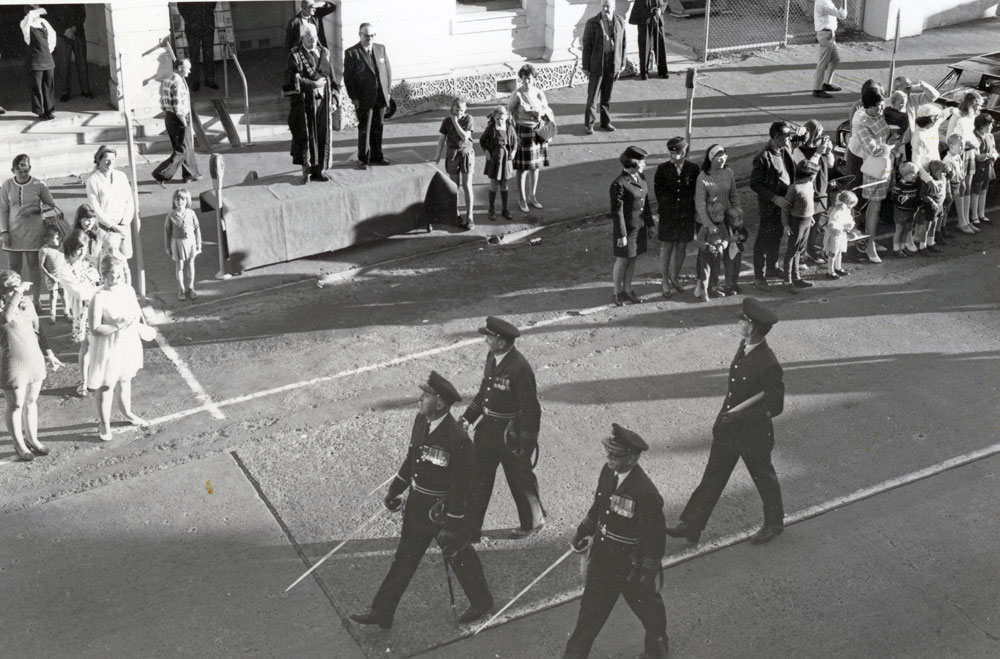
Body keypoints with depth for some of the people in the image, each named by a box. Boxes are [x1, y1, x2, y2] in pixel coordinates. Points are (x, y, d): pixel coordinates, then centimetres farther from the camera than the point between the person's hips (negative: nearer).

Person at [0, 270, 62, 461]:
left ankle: (32, 439, 33)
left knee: (31, 402, 18)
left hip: (35, 359, 6)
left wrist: (49, 354, 15)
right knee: (15, 405, 7)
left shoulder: (26, 303, 5)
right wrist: (17, 293, -36)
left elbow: (37, 330, 15)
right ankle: (19, 446, 21)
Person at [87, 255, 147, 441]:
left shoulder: (128, 290, -2)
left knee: (125, 380, 25)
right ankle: (104, 425, 22)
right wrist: (119, 326, -30)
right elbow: (94, 329, -26)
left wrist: (136, 320, -8)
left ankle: (128, 414, 46)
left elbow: (137, 311, 14)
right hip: (108, 347, -7)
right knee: (106, 386, 6)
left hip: (128, 343, 7)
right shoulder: (99, 298, -24)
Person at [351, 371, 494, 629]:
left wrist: (451, 526, -20)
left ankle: (481, 601, 40)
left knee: (458, 556, 14)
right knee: (404, 559, 15)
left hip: (444, 509, -7)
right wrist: (394, 490, 17)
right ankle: (381, 612, 26)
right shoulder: (421, 421, -4)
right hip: (418, 506, 7)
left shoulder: (457, 440, -29)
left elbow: (461, 486, -24)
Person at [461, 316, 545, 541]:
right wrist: (468, 417, 7)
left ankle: (533, 521, 36)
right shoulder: (492, 358, 1)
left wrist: (526, 444, -17)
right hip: (488, 429, 8)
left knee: (520, 480, 13)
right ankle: (470, 528, 20)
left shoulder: (519, 368, -25)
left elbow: (530, 408, -20)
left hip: (511, 435, -8)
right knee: (477, 479, 10)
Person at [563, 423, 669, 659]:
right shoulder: (608, 472, -9)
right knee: (592, 607, 16)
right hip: (602, 557, 6)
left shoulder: (646, 493, -31)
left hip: (631, 563, -6)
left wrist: (648, 573, -17)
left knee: (645, 603, 19)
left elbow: (654, 536, -23)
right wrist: (584, 530, 16)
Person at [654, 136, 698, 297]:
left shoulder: (693, 169, -6)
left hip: (686, 214, 1)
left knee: (681, 247, 12)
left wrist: (693, 208, -1)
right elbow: (657, 189, 2)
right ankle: (665, 281, 15)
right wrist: (663, 205, 2)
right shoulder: (663, 169, -7)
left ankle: (675, 278, 30)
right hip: (668, 214, -1)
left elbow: (697, 191, 3)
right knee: (667, 247, 4)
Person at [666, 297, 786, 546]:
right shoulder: (744, 347, -1)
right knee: (713, 476, 12)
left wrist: (739, 416, -20)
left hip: (754, 432, -8)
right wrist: (726, 414, 4)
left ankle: (774, 524, 39)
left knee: (764, 478, 15)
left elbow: (774, 405, -19)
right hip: (729, 427, 8)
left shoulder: (768, 364, -27)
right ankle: (691, 526, 18)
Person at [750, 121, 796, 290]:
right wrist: (775, 198, -24)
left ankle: (772, 268, 38)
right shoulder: (762, 158, -22)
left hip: (784, 202, 7)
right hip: (769, 206, -7)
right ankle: (759, 276, 15)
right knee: (763, 241, 4)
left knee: (777, 238, 21)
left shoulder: (786, 150, 2)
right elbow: (755, 184, -20)